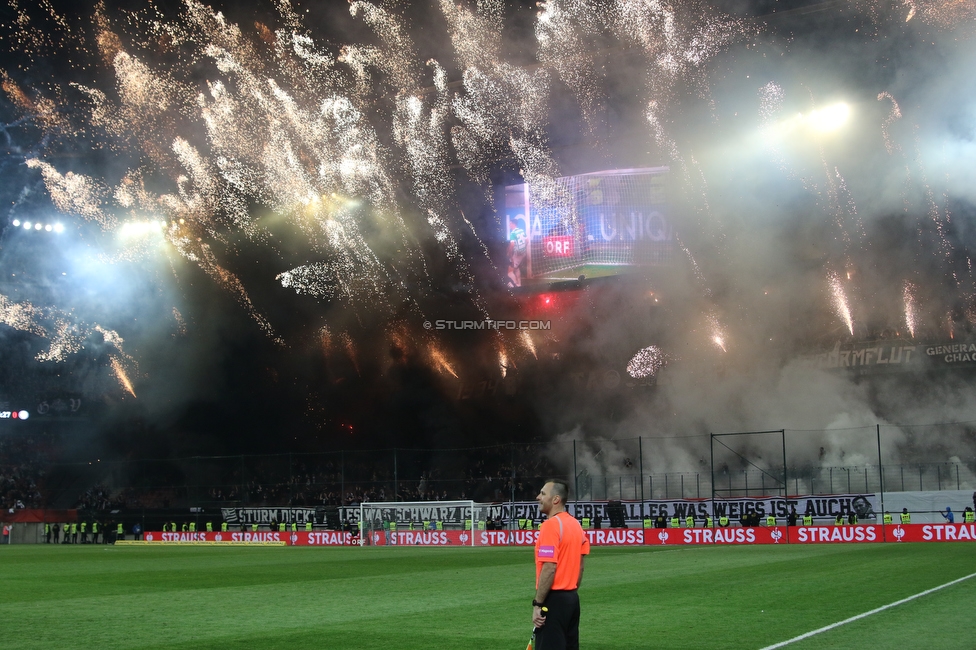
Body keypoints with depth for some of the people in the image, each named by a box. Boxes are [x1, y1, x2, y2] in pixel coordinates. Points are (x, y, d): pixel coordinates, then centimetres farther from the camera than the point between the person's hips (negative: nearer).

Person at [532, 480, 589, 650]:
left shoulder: (551, 525, -16)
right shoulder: (575, 524, 11)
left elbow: (549, 568, -21)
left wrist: (537, 604, -18)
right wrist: (571, 591, 20)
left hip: (554, 599, -9)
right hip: (572, 597, 9)